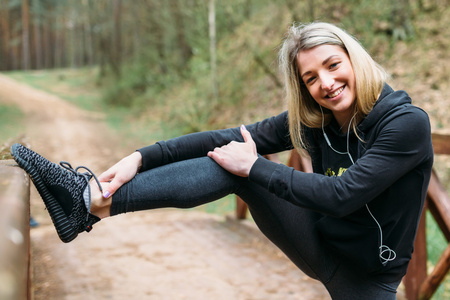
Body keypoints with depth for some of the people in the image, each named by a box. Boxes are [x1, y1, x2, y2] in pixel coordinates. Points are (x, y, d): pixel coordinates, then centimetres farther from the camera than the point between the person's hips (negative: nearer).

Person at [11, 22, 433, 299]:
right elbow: (228, 138, -13)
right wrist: (143, 157, -22)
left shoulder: (407, 123, -21)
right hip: (320, 243, 3)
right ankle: (94, 200, -25)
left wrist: (254, 167, -25)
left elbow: (341, 195, -31)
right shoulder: (311, 120, -6)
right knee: (230, 162, -18)